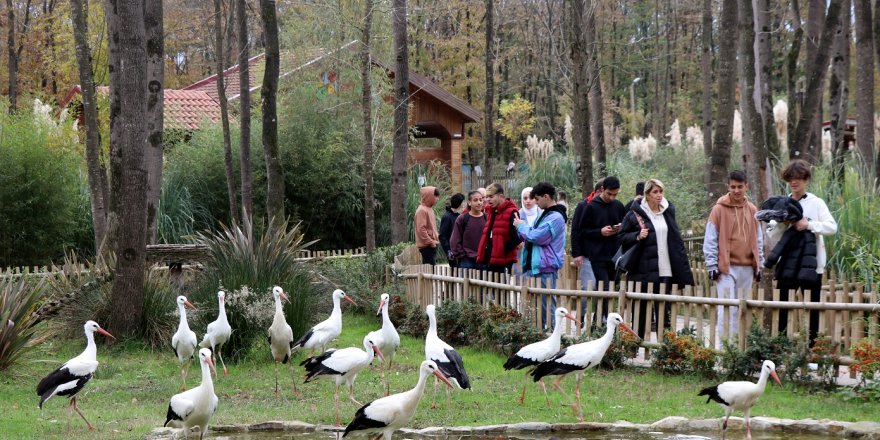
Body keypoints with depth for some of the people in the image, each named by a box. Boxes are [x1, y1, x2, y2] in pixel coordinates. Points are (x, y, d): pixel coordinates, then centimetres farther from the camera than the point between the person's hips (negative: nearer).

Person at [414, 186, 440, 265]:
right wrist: (430, 242, -16)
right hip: (427, 246, -10)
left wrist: (435, 240, 14)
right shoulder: (422, 210, -14)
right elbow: (421, 229, -19)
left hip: (432, 245, 10)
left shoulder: (429, 209, 15)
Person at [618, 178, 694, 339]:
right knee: (641, 309, 4)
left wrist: (683, 268, 8)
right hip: (643, 270, -3)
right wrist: (638, 236, -16)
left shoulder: (668, 211, 10)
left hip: (665, 270, 3)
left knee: (663, 308, 0)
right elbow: (622, 237, 3)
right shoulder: (636, 214, -3)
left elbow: (676, 240, 13)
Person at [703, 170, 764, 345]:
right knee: (727, 308, -10)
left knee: (742, 309, 8)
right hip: (726, 267, -5)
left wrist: (759, 265, 12)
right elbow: (710, 239, -5)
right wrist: (712, 265, -9)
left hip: (747, 267, 5)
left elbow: (758, 239, 16)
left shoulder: (752, 210, 10)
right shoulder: (719, 209, -4)